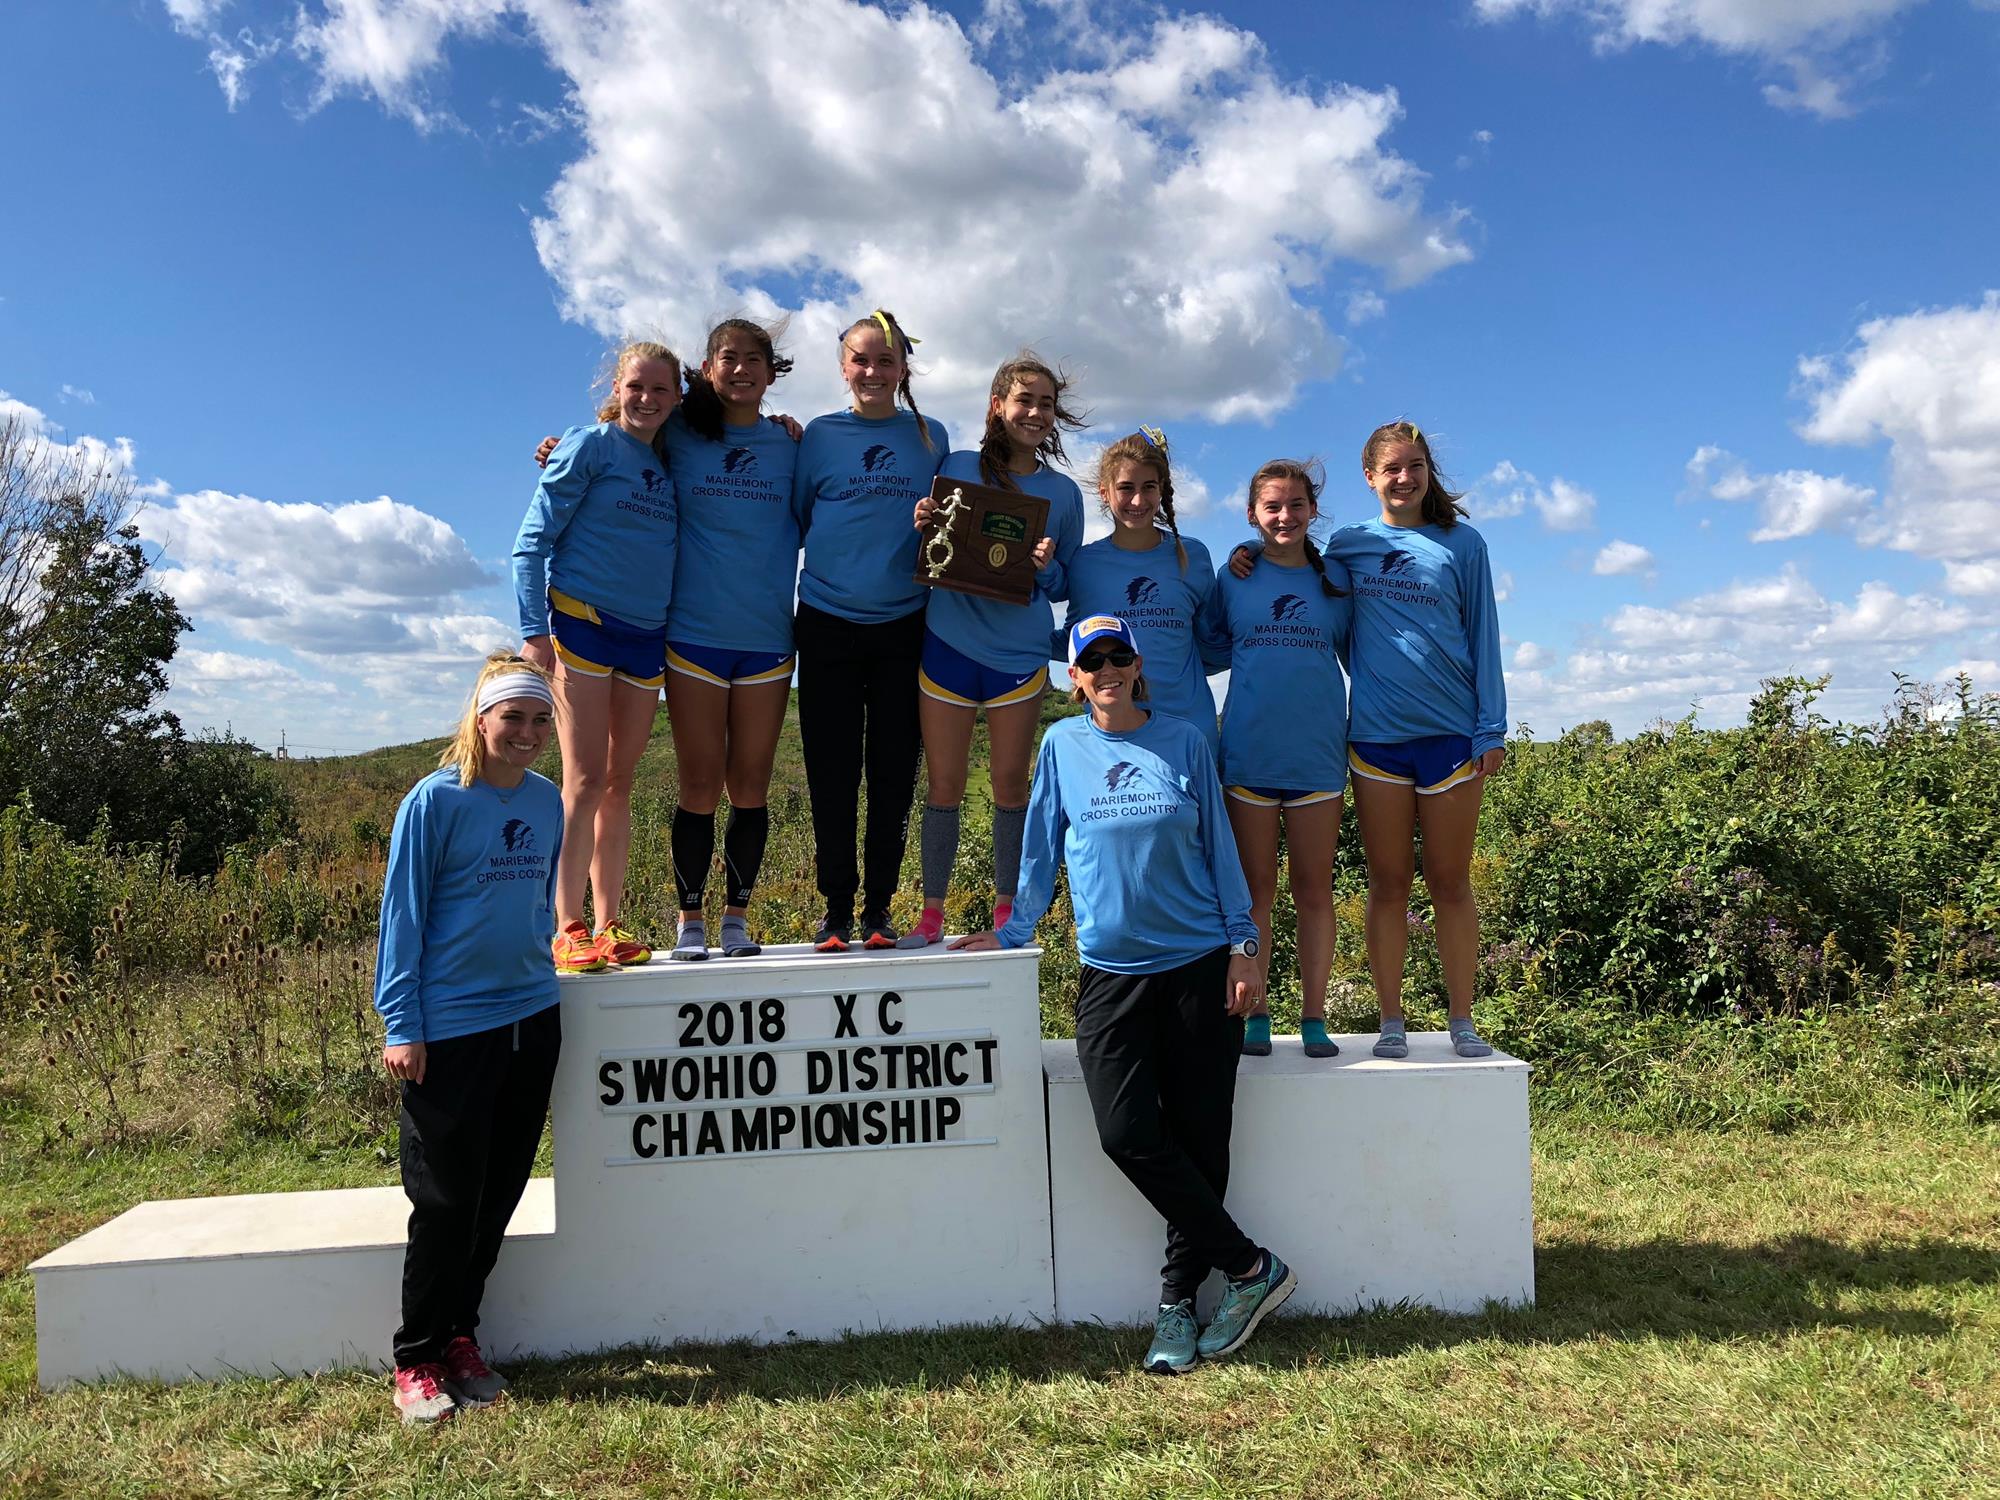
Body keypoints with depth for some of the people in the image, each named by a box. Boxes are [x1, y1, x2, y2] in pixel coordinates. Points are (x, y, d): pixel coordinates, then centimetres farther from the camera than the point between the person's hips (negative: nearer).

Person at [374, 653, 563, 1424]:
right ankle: (417, 1361, 18)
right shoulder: (436, 800, -9)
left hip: (531, 1022, 5)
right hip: (450, 1030, -5)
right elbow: (402, 914, -8)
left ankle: (460, 1338, 28)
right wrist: (402, 1027, -10)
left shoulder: (547, 801, 6)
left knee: (498, 1195, 12)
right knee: (445, 1202, 2)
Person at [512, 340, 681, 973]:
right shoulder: (589, 447, -1)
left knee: (620, 784, 7)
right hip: (582, 621, -5)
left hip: (646, 636, 6)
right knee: (585, 779, -8)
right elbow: (532, 542, -5)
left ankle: (609, 925, 13)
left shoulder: (671, 467, 15)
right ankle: (568, 930, -4)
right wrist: (534, 630, -14)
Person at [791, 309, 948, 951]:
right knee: (831, 770, 1)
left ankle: (878, 906, 13)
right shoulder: (819, 435, 6)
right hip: (828, 623, -1)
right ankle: (836, 907, 11)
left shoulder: (930, 437, 9)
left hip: (903, 624, 1)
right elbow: (794, 520, 12)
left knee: (894, 768, 3)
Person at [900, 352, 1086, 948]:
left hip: (1019, 653, 1)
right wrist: (923, 527, -13)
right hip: (948, 645, 0)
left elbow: (1066, 586, 10)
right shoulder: (956, 468, 3)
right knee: (944, 784, 4)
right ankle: (932, 913, 15)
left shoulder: (1063, 493, 6)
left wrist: (1046, 568, -12)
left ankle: (1007, 912, 20)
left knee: (1010, 785, 6)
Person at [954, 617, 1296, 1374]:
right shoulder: (1061, 745, 5)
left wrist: (1243, 946, 2)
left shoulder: (1182, 741, 4)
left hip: (1200, 967, 0)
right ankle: (1251, 1267, 3)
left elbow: (1218, 846, 6)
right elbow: (1042, 848, 11)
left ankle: (1177, 1301, 16)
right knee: (1126, 1135, -12)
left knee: (1199, 1137, 0)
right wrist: (1011, 933, 12)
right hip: (1109, 973, 1)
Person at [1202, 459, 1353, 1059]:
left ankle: (1313, 1017, 12)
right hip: (1248, 752, 0)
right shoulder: (1233, 578, 5)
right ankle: (1253, 1013, 13)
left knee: (1314, 891, 4)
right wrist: (1253, 659, 1)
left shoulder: (1335, 578, 8)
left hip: (1318, 754, 1)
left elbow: (1355, 653, 15)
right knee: (1255, 891, 5)